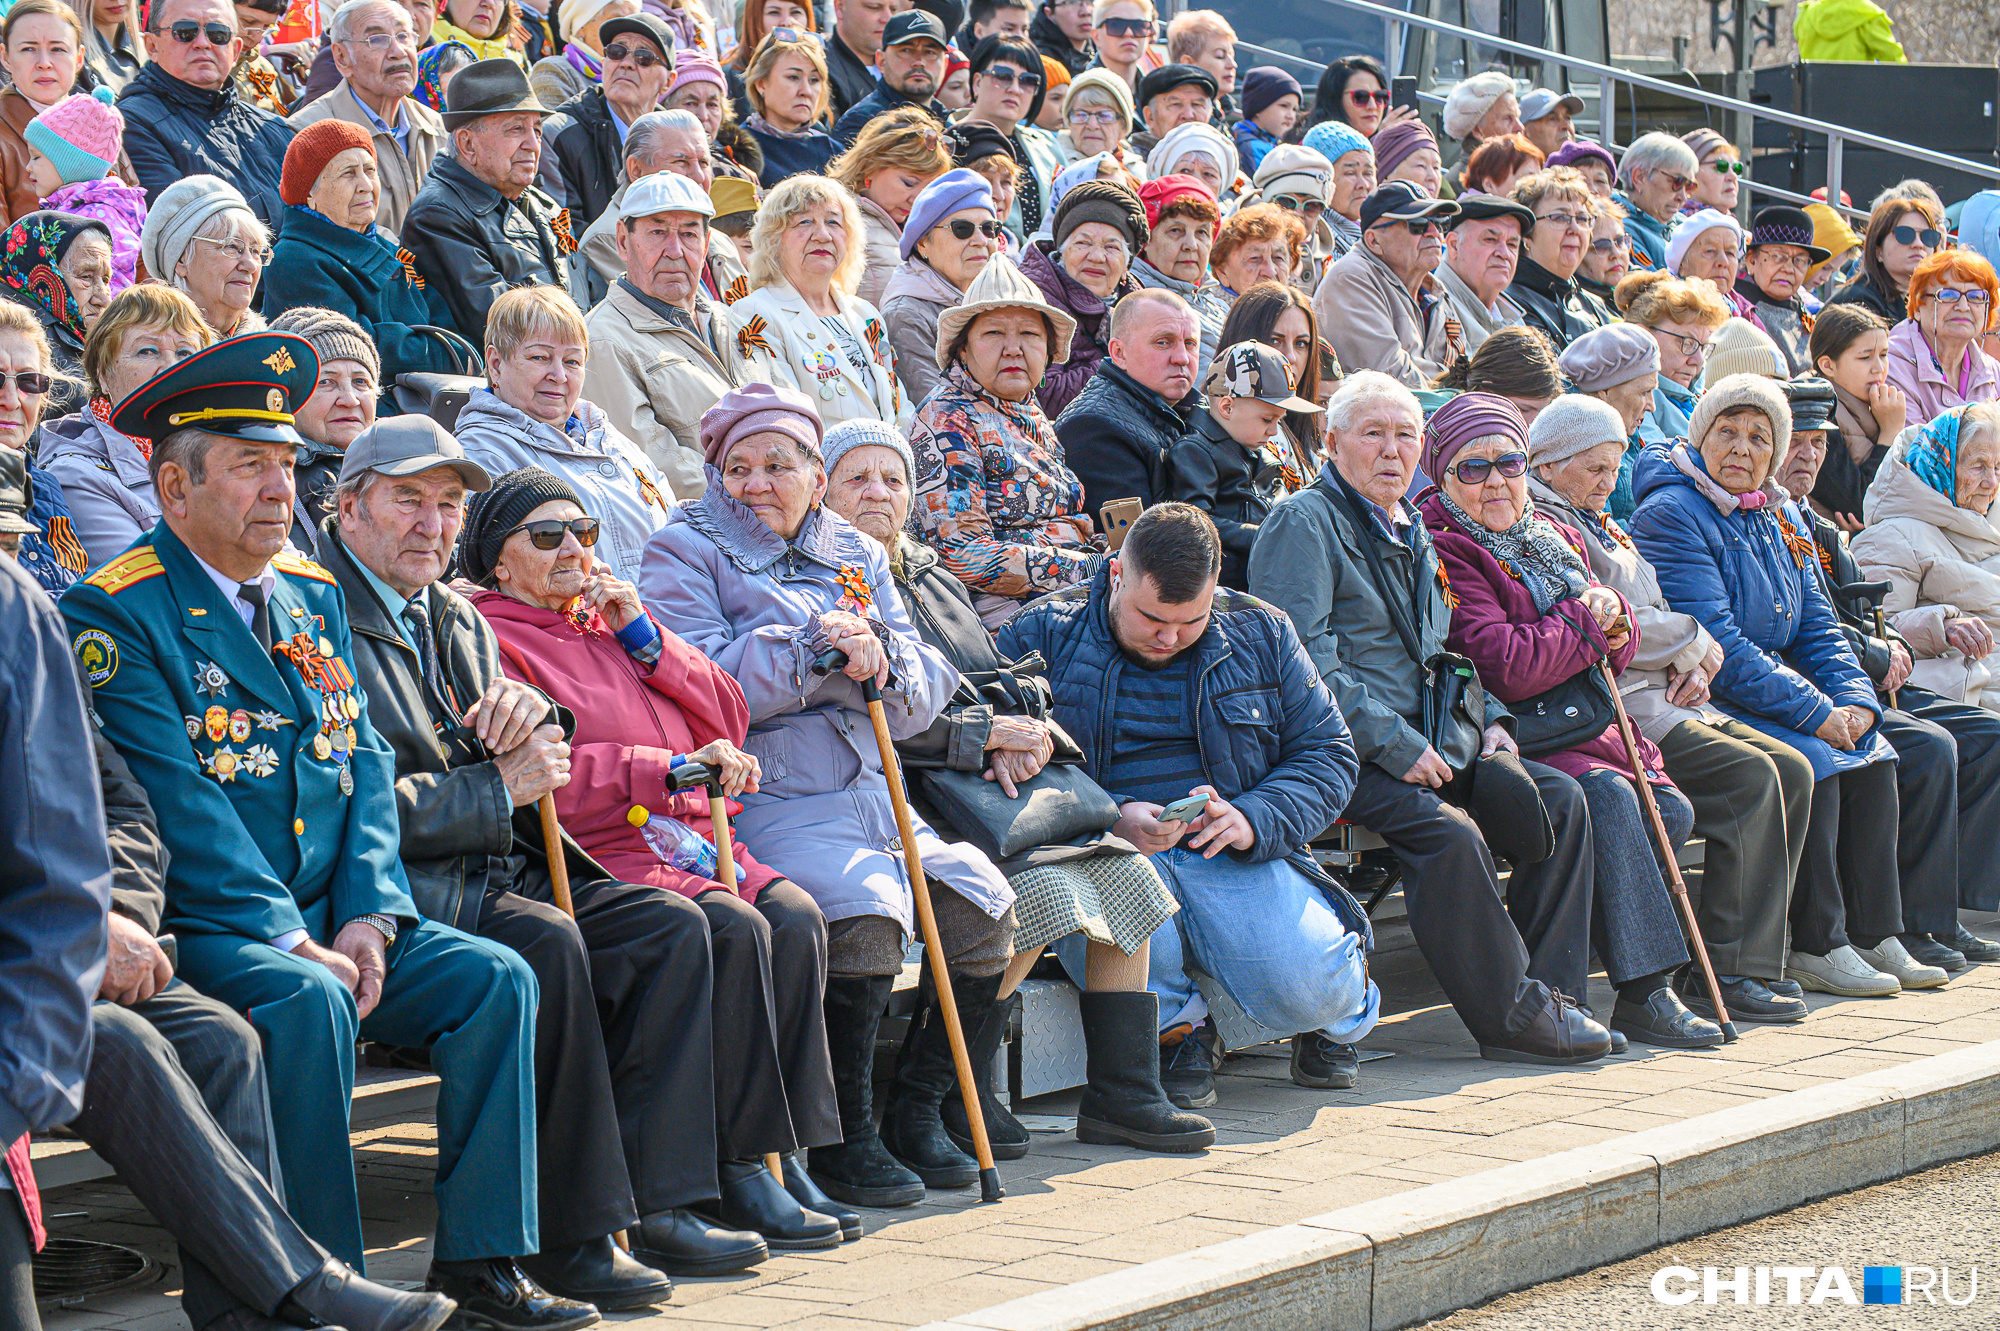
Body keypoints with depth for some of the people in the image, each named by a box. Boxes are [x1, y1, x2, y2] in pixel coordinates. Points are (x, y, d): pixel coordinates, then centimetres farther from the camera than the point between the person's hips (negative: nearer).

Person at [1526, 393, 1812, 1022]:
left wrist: (1689, 664, 4)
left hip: (1656, 696, 10)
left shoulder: (1595, 523, 27)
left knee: (1791, 771, -3)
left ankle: (1752, 956, -5)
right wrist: (1696, 643, -4)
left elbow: (1648, 613, 26)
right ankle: (1724, 971, -22)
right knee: (1750, 776, -23)